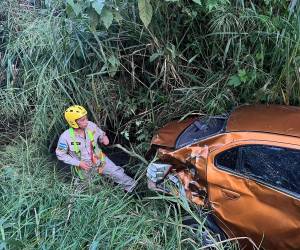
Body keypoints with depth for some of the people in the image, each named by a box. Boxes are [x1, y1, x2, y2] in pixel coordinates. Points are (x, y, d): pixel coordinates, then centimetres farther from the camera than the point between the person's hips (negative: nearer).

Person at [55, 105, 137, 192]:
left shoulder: (91, 125, -22)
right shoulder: (66, 137, -29)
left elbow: (100, 134, -1)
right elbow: (60, 155, -14)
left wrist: (104, 137, -26)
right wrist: (78, 163, -21)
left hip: (99, 159, 2)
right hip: (84, 166, -1)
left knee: (118, 173, 0)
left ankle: (132, 186, 20)